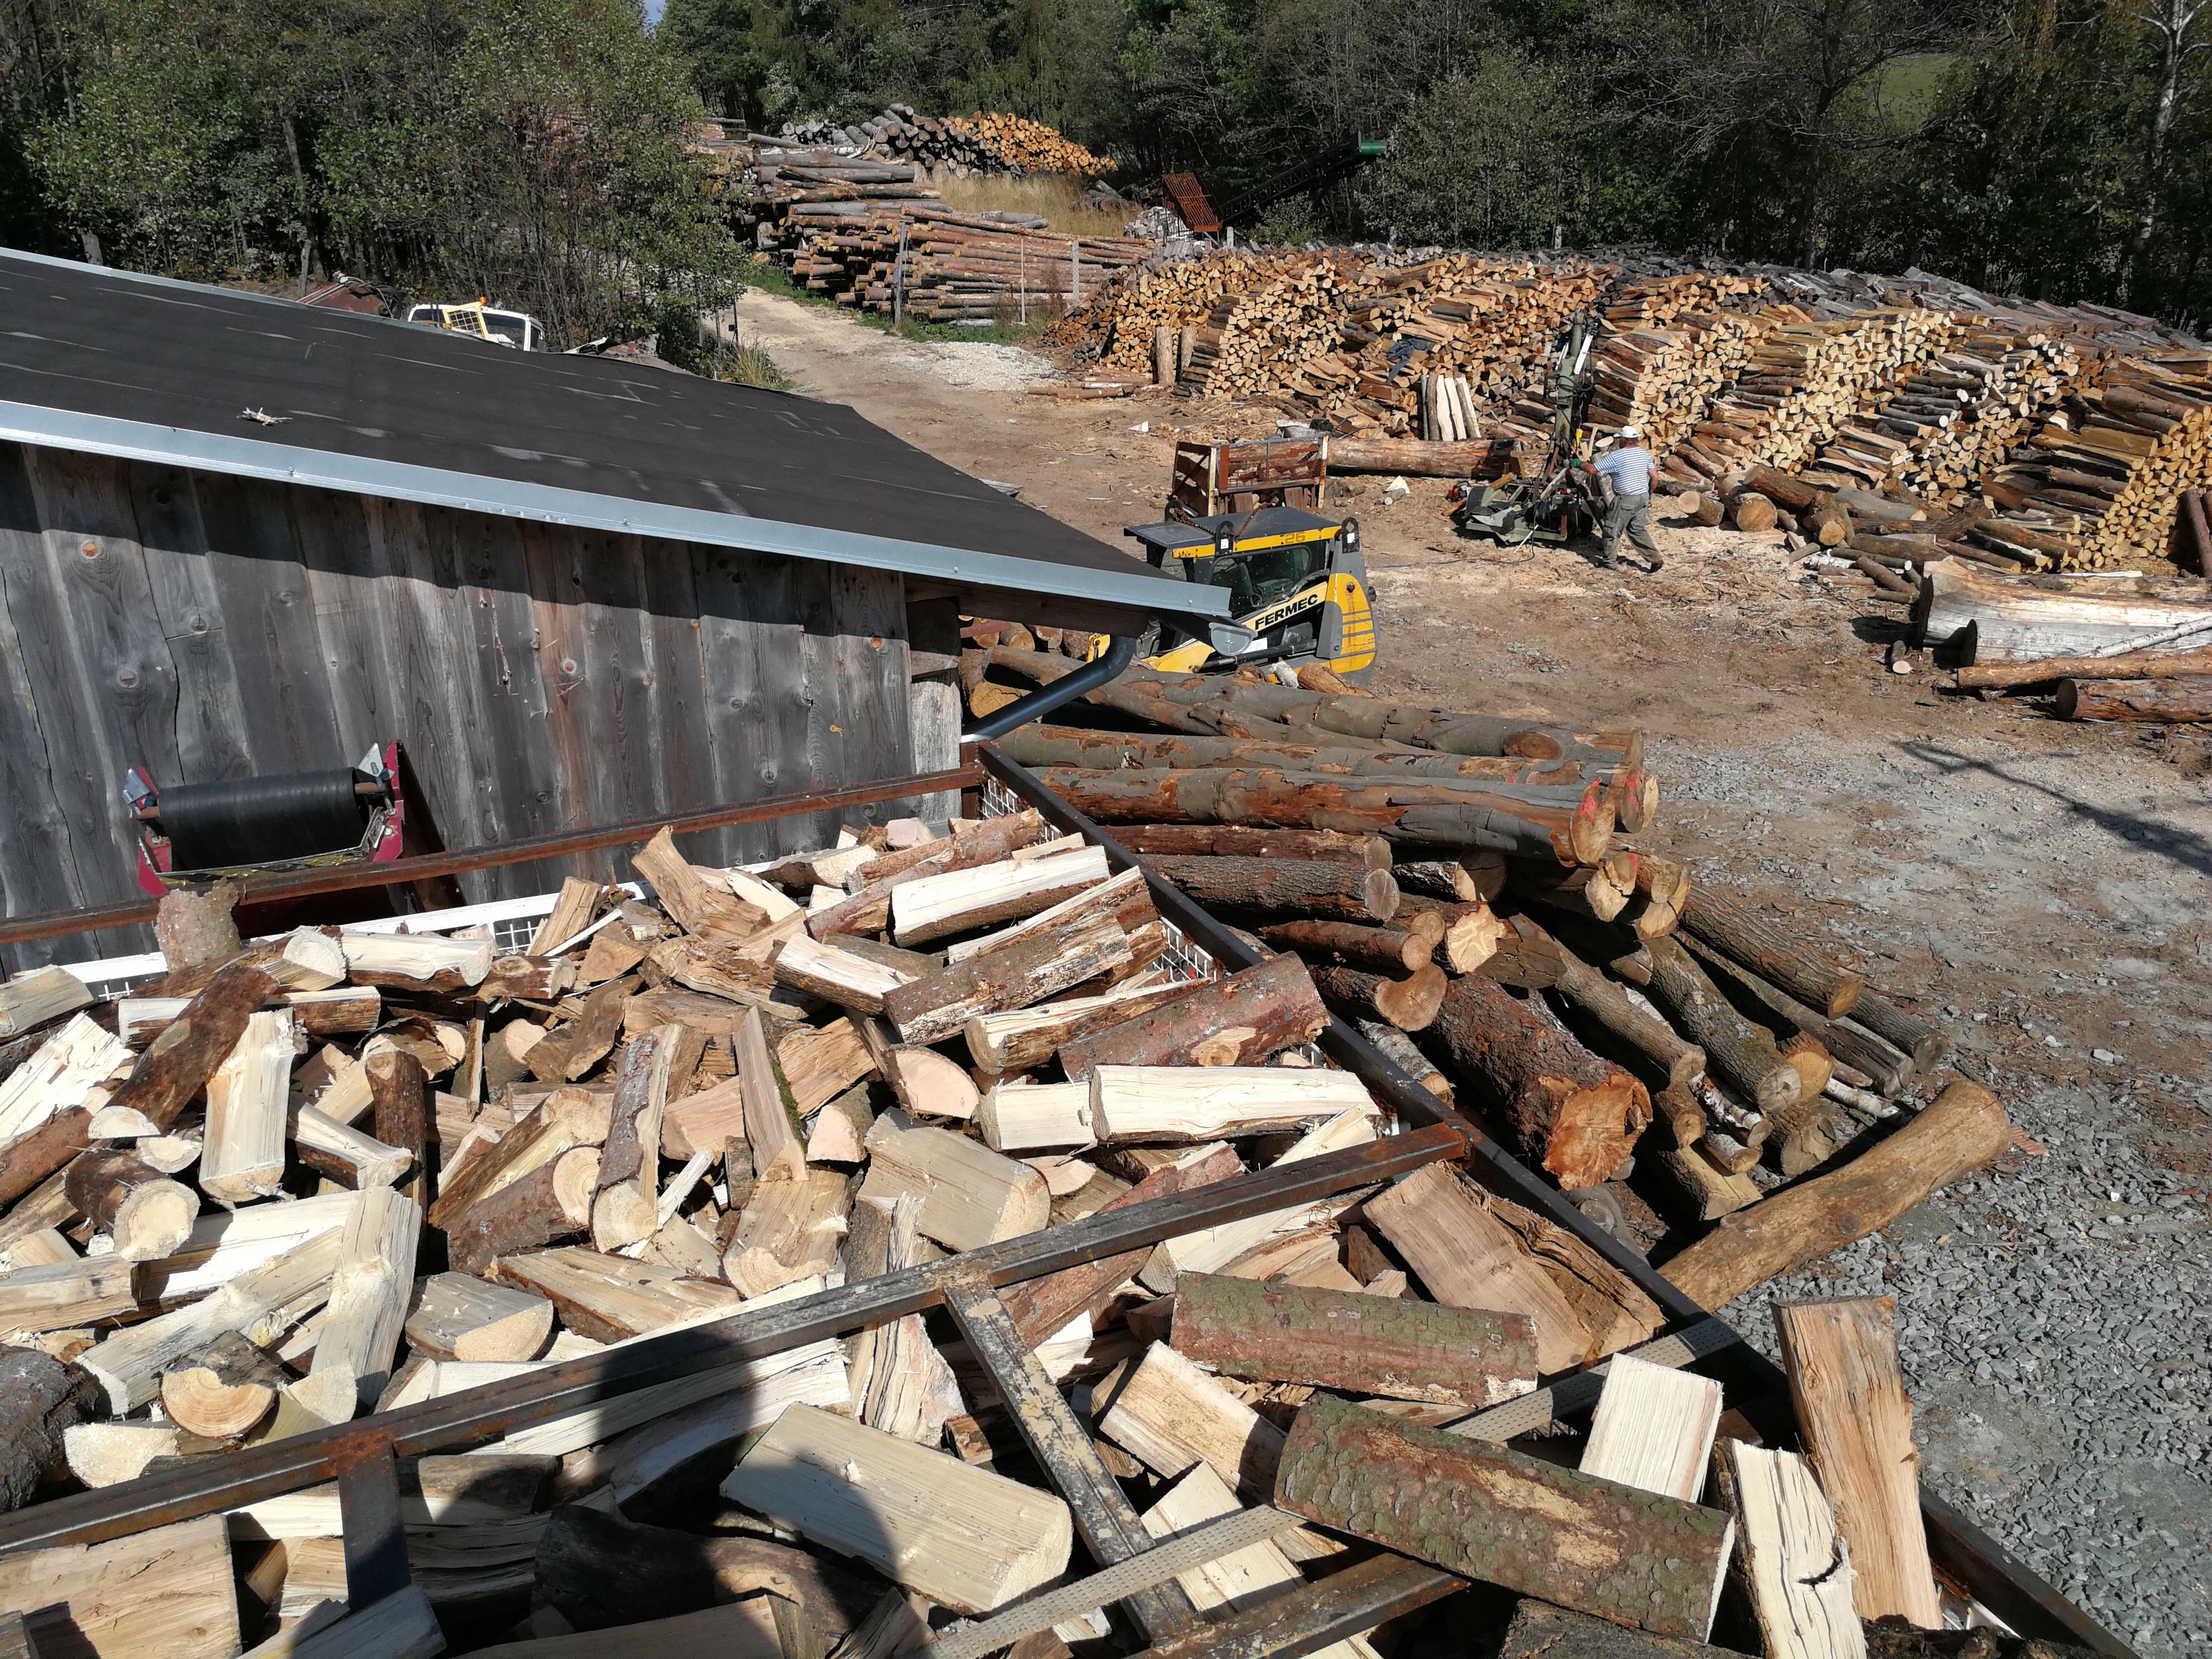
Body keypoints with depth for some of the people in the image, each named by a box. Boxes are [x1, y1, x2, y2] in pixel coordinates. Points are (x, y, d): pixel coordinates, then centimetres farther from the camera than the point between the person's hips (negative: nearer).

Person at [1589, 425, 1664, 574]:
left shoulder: (1615, 456, -14)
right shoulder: (1644, 454, 7)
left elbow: (1593, 470, -12)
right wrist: (1650, 493, 23)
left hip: (1626, 499, -7)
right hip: (1643, 497, 7)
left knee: (1613, 529, 7)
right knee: (1638, 530, 16)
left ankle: (1609, 561, 16)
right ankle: (1656, 558, 11)